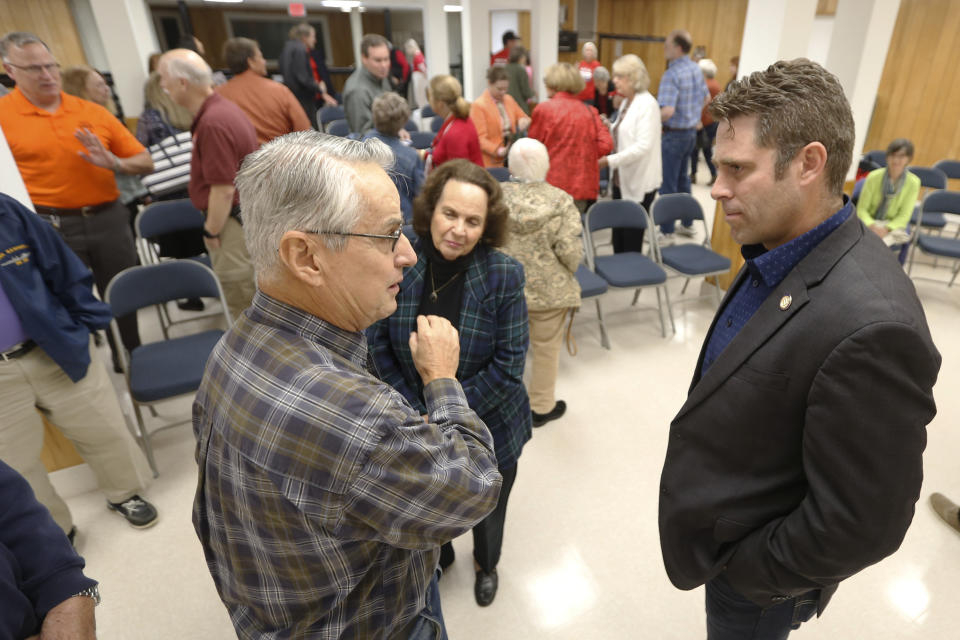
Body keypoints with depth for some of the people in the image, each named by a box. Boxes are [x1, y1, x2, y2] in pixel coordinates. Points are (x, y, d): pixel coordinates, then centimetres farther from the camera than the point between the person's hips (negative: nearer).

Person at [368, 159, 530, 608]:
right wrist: (417, 414, -13)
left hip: (489, 428, -1)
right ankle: (437, 557, 62)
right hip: (419, 427, 2)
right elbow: (379, 344, -9)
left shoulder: (503, 275, -21)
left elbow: (508, 366, -19)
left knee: (487, 508, 25)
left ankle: (486, 564, 60)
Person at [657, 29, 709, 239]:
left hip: (674, 134, -9)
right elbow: (706, 98, 19)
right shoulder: (696, 69, 6)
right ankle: (687, 223, 30)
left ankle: (666, 231, 6)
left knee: (668, 184, -1)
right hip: (691, 131, 9)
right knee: (682, 178, 20)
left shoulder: (671, 74, -22)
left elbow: (668, 111, -32)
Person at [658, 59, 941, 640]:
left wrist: (737, 565, -14)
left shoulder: (870, 326, -35)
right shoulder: (779, 254, -9)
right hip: (727, 534, 6)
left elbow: (861, 525, -27)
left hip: (754, 580, -6)